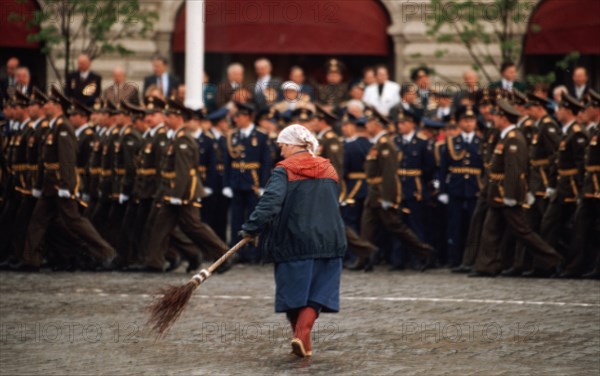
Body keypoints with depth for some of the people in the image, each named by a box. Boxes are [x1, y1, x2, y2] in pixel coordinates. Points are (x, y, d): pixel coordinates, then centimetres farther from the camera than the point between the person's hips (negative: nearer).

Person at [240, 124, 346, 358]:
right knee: (317, 292, 4)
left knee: (294, 293, 10)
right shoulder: (329, 170, 11)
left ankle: (300, 337, 13)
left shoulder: (284, 171, -6)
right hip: (328, 239, 4)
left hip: (294, 240, -3)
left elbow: (270, 202, -20)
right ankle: (302, 334, -15)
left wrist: (251, 228, -19)